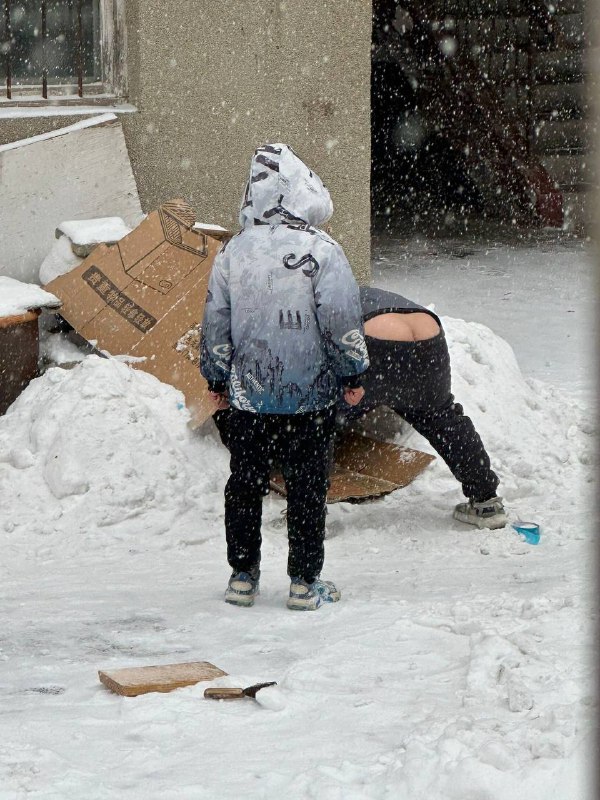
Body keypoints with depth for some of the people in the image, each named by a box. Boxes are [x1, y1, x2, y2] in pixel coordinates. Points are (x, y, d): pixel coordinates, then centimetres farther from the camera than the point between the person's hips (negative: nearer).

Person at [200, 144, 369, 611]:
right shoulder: (322, 251, -11)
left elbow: (215, 322, 5)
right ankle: (305, 582, 9)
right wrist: (353, 375, 1)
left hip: (248, 395, 3)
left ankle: (243, 576, 17)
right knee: (307, 486, 6)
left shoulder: (234, 252, 0)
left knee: (245, 485, 13)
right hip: (311, 395, -3)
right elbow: (342, 322, -11)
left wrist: (217, 379, 16)